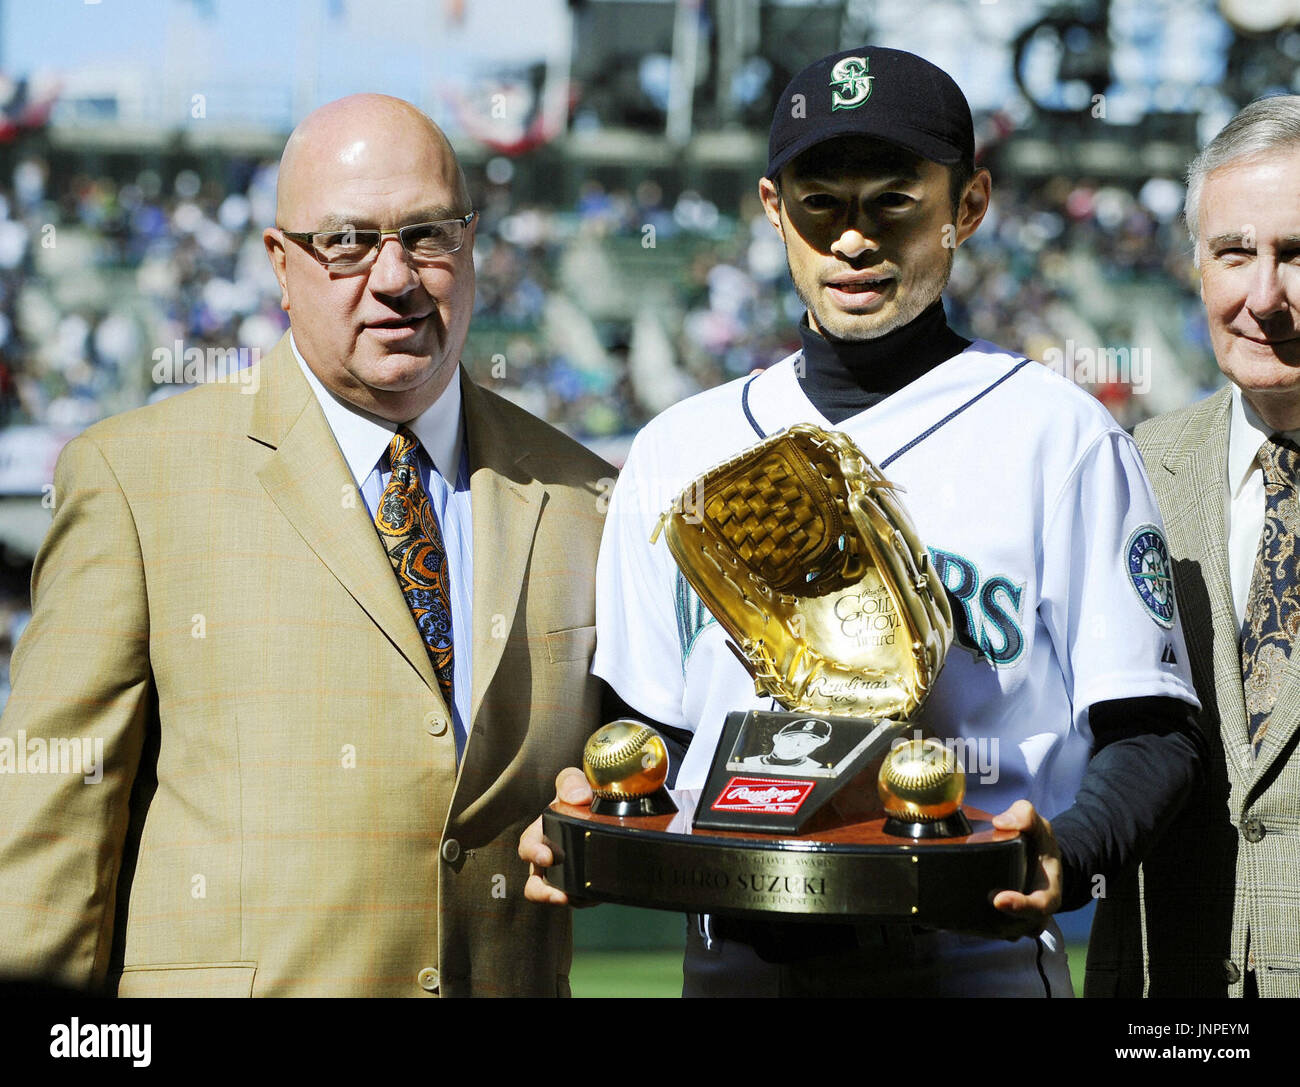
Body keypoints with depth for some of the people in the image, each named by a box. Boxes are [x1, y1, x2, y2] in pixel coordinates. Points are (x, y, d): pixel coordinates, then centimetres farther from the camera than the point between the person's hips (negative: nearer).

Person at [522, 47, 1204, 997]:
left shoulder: (1061, 435, 0)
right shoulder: (676, 452, 12)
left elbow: (1151, 734, -2)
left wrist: (1067, 852, -20)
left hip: (973, 961, -3)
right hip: (732, 956, 3)